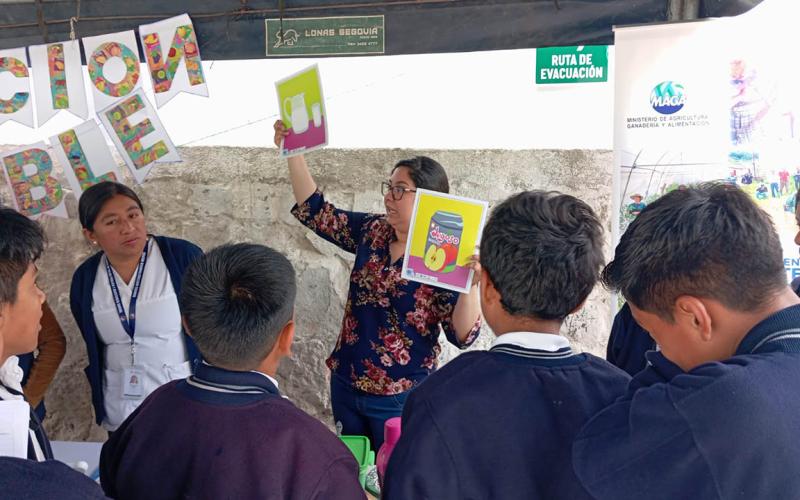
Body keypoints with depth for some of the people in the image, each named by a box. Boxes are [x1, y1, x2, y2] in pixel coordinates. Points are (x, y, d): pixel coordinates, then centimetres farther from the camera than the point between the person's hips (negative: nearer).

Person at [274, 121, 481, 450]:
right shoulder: (372, 231, -1)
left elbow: (463, 336, -20)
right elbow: (315, 211, 2)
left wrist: (471, 283, -37)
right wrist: (293, 153, -7)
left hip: (400, 399, -5)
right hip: (345, 386, 5)